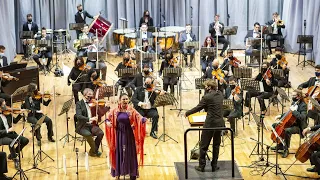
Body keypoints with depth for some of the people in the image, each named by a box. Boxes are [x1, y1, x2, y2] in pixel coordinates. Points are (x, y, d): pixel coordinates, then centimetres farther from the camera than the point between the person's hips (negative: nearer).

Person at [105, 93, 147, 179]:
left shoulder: (131, 110, -5)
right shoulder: (115, 111, -2)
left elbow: (139, 117, -15)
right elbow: (108, 118, 5)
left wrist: (143, 120, -37)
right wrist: (108, 122, -18)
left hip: (129, 134, -1)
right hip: (119, 134, 1)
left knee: (130, 153, 4)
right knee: (118, 153, 7)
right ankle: (118, 172, 20)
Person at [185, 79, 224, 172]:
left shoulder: (207, 97, -15)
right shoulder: (220, 94, 4)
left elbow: (198, 108, -5)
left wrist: (187, 113, 8)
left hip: (210, 123, -6)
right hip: (220, 123, 6)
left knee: (204, 145, 7)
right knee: (216, 145, 16)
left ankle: (201, 166, 13)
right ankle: (214, 166, 21)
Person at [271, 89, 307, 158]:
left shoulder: (303, 105, -18)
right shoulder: (294, 103, 8)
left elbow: (302, 117, -33)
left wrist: (294, 110, -31)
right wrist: (281, 116, 7)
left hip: (298, 126, -10)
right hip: (291, 123, 10)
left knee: (287, 130, -38)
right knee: (274, 125, 8)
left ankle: (286, 149, -20)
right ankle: (280, 145, 14)